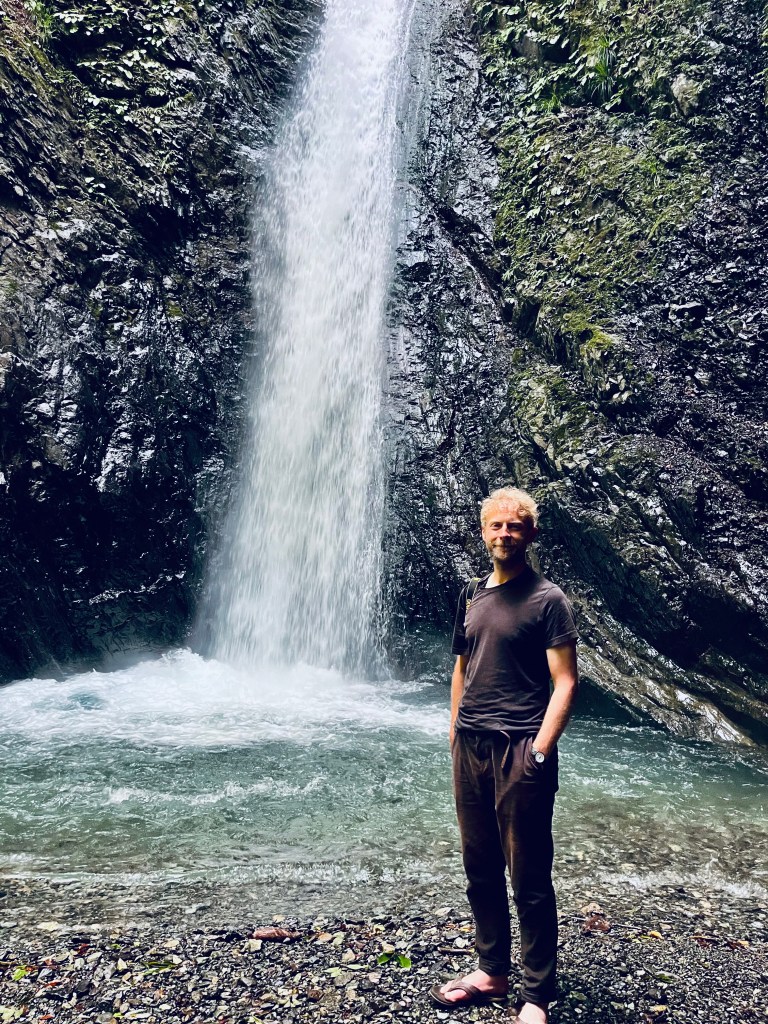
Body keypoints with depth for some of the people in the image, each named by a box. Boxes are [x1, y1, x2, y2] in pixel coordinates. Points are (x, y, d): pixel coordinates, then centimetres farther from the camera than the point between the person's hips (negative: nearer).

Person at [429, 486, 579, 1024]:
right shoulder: (472, 594, 11)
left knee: (529, 879, 5)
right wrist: (455, 734, 12)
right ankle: (492, 971, 34)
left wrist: (539, 750, -17)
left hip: (520, 751, -6)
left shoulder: (548, 599, -6)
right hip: (470, 748, 6)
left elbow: (565, 681, -10)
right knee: (480, 868, 16)